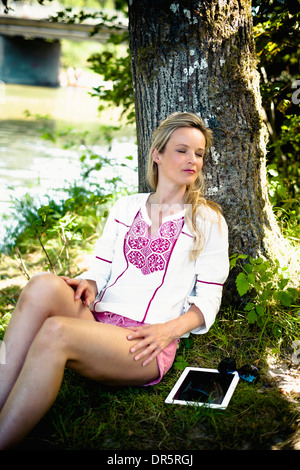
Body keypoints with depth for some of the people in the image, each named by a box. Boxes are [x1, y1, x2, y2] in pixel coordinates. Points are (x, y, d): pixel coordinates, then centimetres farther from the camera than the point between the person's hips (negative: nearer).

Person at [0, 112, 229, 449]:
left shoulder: (208, 221, 11)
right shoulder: (125, 208, 21)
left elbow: (207, 300, 8)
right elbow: (101, 269, 18)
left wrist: (169, 329, -11)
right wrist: (88, 285, -7)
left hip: (146, 346, -4)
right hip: (98, 320, 4)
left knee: (56, 331, -35)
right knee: (43, 286, -31)